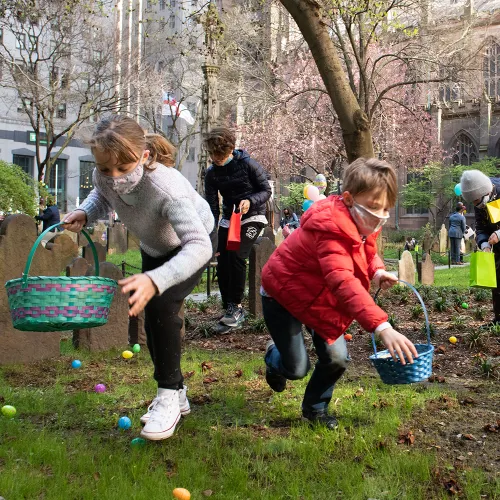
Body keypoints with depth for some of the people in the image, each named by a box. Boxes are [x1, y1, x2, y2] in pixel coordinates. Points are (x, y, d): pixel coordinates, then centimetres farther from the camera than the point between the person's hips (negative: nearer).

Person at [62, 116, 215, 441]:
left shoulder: (165, 188, -45)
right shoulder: (106, 178, -26)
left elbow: (198, 246, -53)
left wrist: (155, 280, -68)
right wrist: (84, 214, -22)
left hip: (194, 242, -6)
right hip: (154, 248, 7)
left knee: (161, 306, -26)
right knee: (152, 317, 6)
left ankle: (169, 397, -10)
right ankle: (177, 395, 25)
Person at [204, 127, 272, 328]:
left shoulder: (248, 164, -15)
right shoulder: (212, 174, -3)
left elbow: (266, 190, -9)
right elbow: (212, 207, -5)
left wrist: (250, 201, -29)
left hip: (252, 217, -5)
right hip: (228, 219, 5)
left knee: (237, 255, -24)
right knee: (222, 263, -4)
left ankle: (236, 306, -11)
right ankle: (229, 311, 12)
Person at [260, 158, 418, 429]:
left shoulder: (362, 222, -10)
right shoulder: (330, 228, -38)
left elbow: (366, 252, 11)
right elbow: (343, 282, -51)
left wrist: (378, 271, -15)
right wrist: (382, 326, -61)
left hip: (318, 295, 7)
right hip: (283, 294, -7)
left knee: (337, 358, -5)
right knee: (298, 368, -4)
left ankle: (315, 409, 23)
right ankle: (274, 356, 34)